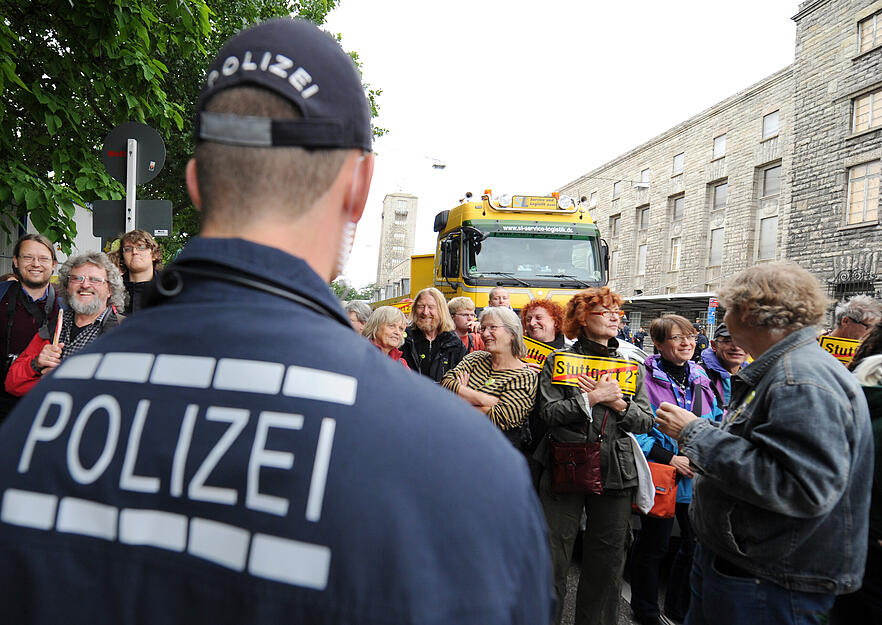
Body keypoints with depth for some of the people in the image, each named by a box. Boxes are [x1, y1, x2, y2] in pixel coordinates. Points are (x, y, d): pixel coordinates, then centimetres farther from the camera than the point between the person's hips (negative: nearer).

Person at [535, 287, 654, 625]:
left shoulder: (632, 366, 12)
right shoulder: (558, 360, 3)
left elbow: (645, 422, 6)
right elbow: (549, 412, -9)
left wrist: (618, 402, -11)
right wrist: (593, 397, -15)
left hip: (615, 473, 3)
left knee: (607, 563, 11)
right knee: (552, 559, 1)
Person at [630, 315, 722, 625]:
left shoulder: (701, 378, 7)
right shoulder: (646, 378, -12)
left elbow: (717, 421, 15)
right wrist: (670, 458, -19)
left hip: (698, 477, 6)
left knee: (697, 544, 16)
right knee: (653, 546, 9)